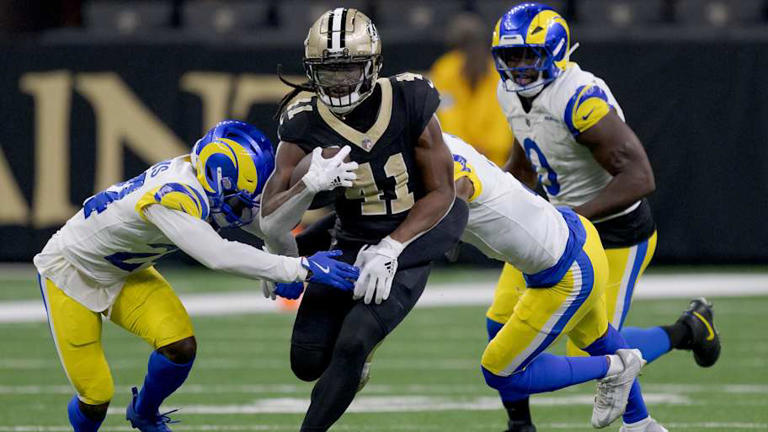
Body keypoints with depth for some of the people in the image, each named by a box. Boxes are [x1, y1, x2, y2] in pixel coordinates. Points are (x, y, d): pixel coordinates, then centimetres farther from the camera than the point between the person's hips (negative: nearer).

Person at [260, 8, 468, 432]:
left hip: (406, 244, -3)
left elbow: (441, 194, -9)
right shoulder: (305, 125, -13)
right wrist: (310, 184, -34)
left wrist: (389, 250, -20)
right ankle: (355, 360, 32)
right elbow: (270, 223, -14)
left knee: (351, 347, -20)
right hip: (350, 247, 3)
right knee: (308, 361, -4)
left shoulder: (408, 103, -16)